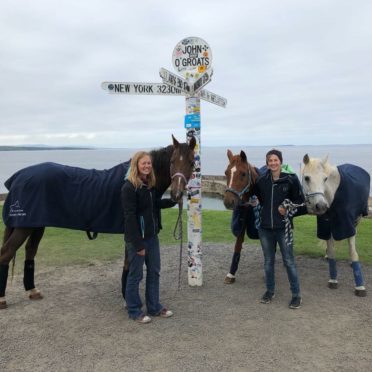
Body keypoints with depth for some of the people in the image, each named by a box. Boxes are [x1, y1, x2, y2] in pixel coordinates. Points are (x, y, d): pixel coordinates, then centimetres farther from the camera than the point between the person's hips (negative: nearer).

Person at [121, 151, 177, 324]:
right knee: (136, 275, 6)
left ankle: (154, 307, 31)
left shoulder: (150, 185, 7)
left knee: (154, 271, 16)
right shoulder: (129, 187, -17)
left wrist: (173, 201, 6)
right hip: (136, 238, -8)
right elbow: (130, 217, -20)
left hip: (152, 236, 8)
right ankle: (134, 311, 22)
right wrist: (138, 244, -21)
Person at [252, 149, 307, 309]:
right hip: (265, 227, 3)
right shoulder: (261, 180, 1)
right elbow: (256, 197, 17)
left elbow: (301, 203, -4)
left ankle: (296, 295, 18)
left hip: (283, 227, -3)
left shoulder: (291, 180, -8)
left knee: (289, 261, 4)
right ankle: (270, 291, 32)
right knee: (268, 261, 15)